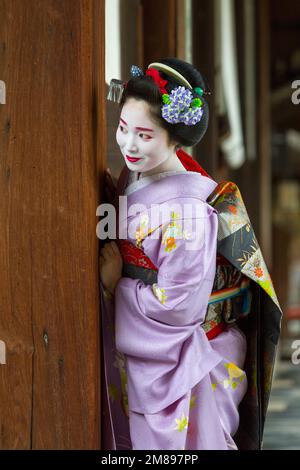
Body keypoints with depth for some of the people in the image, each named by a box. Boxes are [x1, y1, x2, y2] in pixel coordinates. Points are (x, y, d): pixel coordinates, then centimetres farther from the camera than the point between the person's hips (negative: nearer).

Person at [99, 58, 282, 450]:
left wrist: (116, 284, -14)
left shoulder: (188, 209, -25)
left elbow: (179, 306, -25)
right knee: (131, 439, 19)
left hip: (180, 372, -8)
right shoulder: (133, 178, 0)